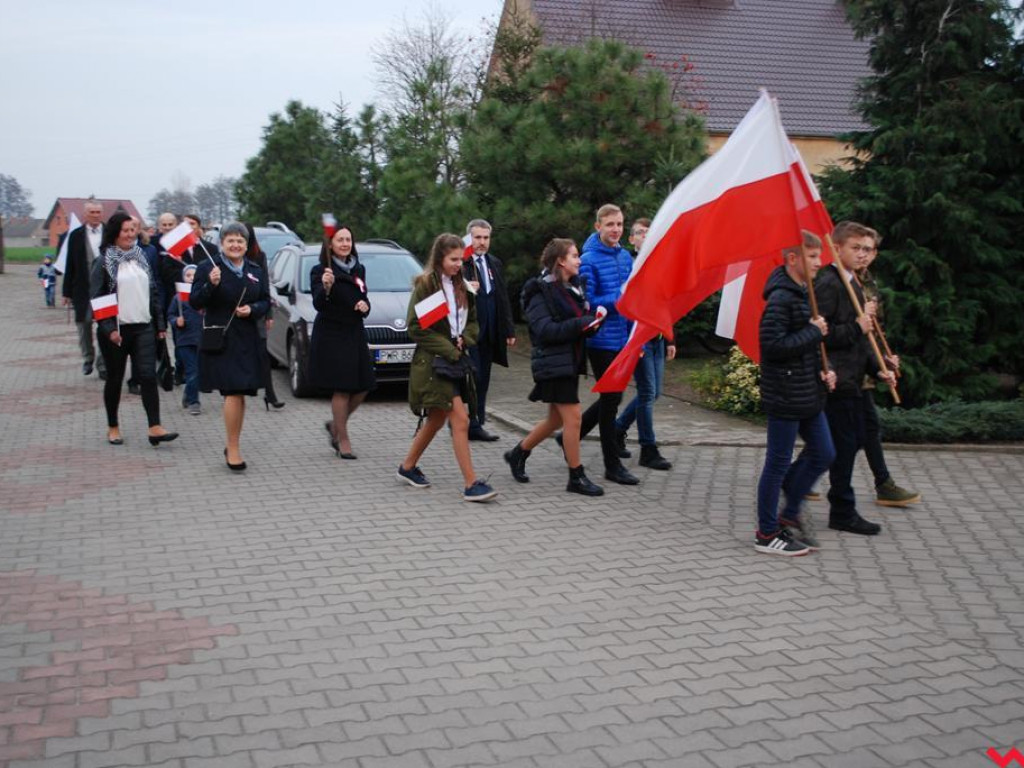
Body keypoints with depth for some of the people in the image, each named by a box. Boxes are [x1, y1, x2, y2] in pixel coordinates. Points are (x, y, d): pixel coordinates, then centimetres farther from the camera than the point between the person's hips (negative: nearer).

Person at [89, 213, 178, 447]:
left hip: (143, 327, 3)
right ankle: (112, 427, 22)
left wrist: (160, 323, 10)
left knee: (148, 376, -7)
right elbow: (96, 298, -7)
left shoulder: (141, 257, 12)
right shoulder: (104, 261, -3)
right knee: (115, 378, 8)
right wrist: (109, 329, -16)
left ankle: (155, 428, -9)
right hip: (116, 330, -3)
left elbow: (154, 292, 16)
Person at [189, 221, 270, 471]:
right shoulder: (207, 267, -4)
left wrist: (252, 310, -7)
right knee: (234, 394, -13)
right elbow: (195, 303, -7)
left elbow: (265, 301, 13)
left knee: (240, 394, 12)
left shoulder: (255, 271, 11)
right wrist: (211, 284, -23)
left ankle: (232, 445, 26)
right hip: (220, 339, -5)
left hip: (248, 340, 5)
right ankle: (233, 449, -3)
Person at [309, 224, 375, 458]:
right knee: (342, 389, -6)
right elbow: (318, 305, -18)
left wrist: (365, 305, -5)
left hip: (355, 334, 6)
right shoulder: (320, 271, -8)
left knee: (362, 388, 5)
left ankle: (335, 426, 27)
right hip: (331, 336, -6)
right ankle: (343, 439, 6)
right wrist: (326, 288, -38)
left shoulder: (359, 270, 11)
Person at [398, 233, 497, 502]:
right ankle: (471, 485, -10)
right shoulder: (425, 284, -9)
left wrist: (464, 340, -4)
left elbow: (472, 320, 18)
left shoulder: (461, 286, 13)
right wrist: (449, 350, -14)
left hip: (457, 360, 8)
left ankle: (408, 467, 33)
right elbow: (416, 326, -13)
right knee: (460, 421, -13)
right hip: (434, 362, -8)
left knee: (436, 420, 16)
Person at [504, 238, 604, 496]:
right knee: (573, 416, -8)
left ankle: (518, 453, 32)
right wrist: (582, 323, -22)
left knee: (556, 419, 14)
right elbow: (545, 330, -20)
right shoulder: (540, 291, -11)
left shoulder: (572, 287, 15)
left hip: (570, 361, 9)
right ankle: (576, 477, 3)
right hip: (553, 364, -9)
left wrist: (591, 321, 1)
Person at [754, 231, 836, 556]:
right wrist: (813, 332, -18)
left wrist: (823, 370, 6)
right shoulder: (780, 299, -18)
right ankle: (767, 535, 13)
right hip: (785, 396, -9)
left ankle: (789, 515, 28)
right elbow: (773, 345, -26)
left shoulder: (804, 295, 12)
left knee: (822, 453, 15)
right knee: (778, 463, 0)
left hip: (808, 394, 9)